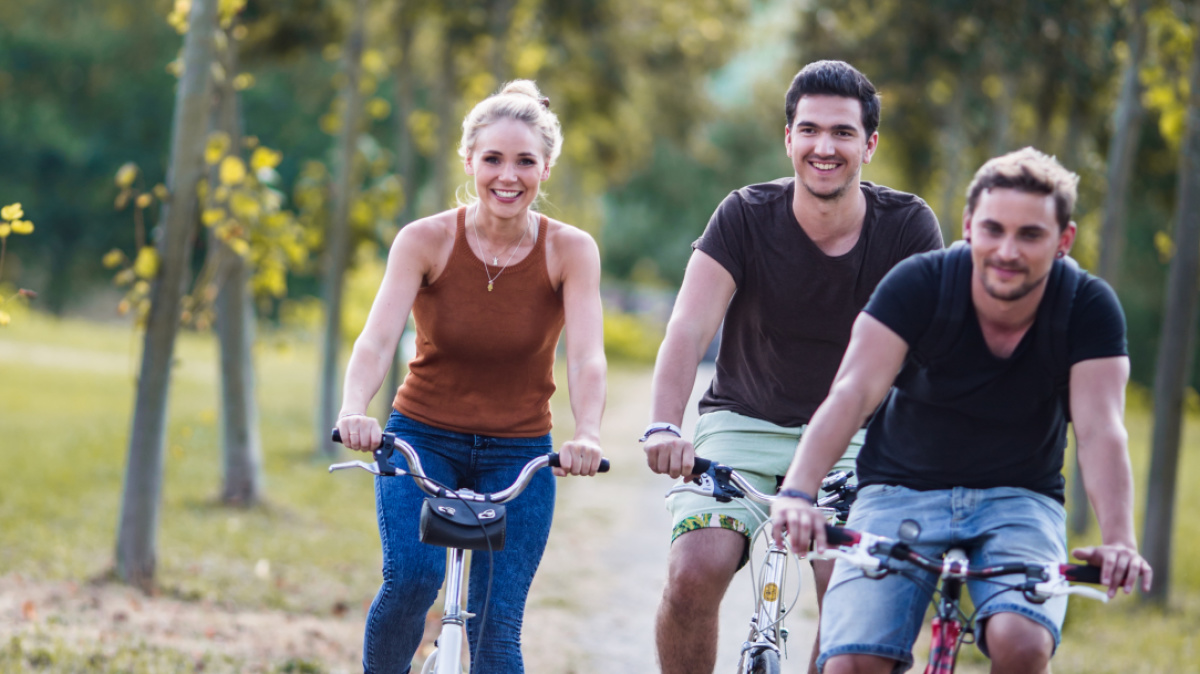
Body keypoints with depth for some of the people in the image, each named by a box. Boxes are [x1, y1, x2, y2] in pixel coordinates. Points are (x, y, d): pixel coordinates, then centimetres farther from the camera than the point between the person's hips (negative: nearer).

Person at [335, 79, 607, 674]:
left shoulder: (570, 251, -11)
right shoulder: (426, 240, -12)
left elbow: (586, 356, -22)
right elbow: (376, 338, -23)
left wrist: (587, 434, -43)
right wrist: (354, 412, -43)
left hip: (518, 453, 1)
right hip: (423, 438, -1)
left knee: (496, 625, -7)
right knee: (411, 578, -26)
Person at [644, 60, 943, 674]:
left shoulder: (908, 227, -10)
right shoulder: (745, 217, -13)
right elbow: (688, 331, -23)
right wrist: (663, 427, -41)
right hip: (744, 424, 0)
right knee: (693, 574, -21)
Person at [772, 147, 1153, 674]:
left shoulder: (1089, 308, -13)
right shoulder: (919, 284, -16)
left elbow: (1100, 431, -23)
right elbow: (853, 393, -26)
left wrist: (1118, 540, -40)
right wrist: (797, 493, -42)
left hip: (1019, 499, 0)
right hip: (901, 491, 0)